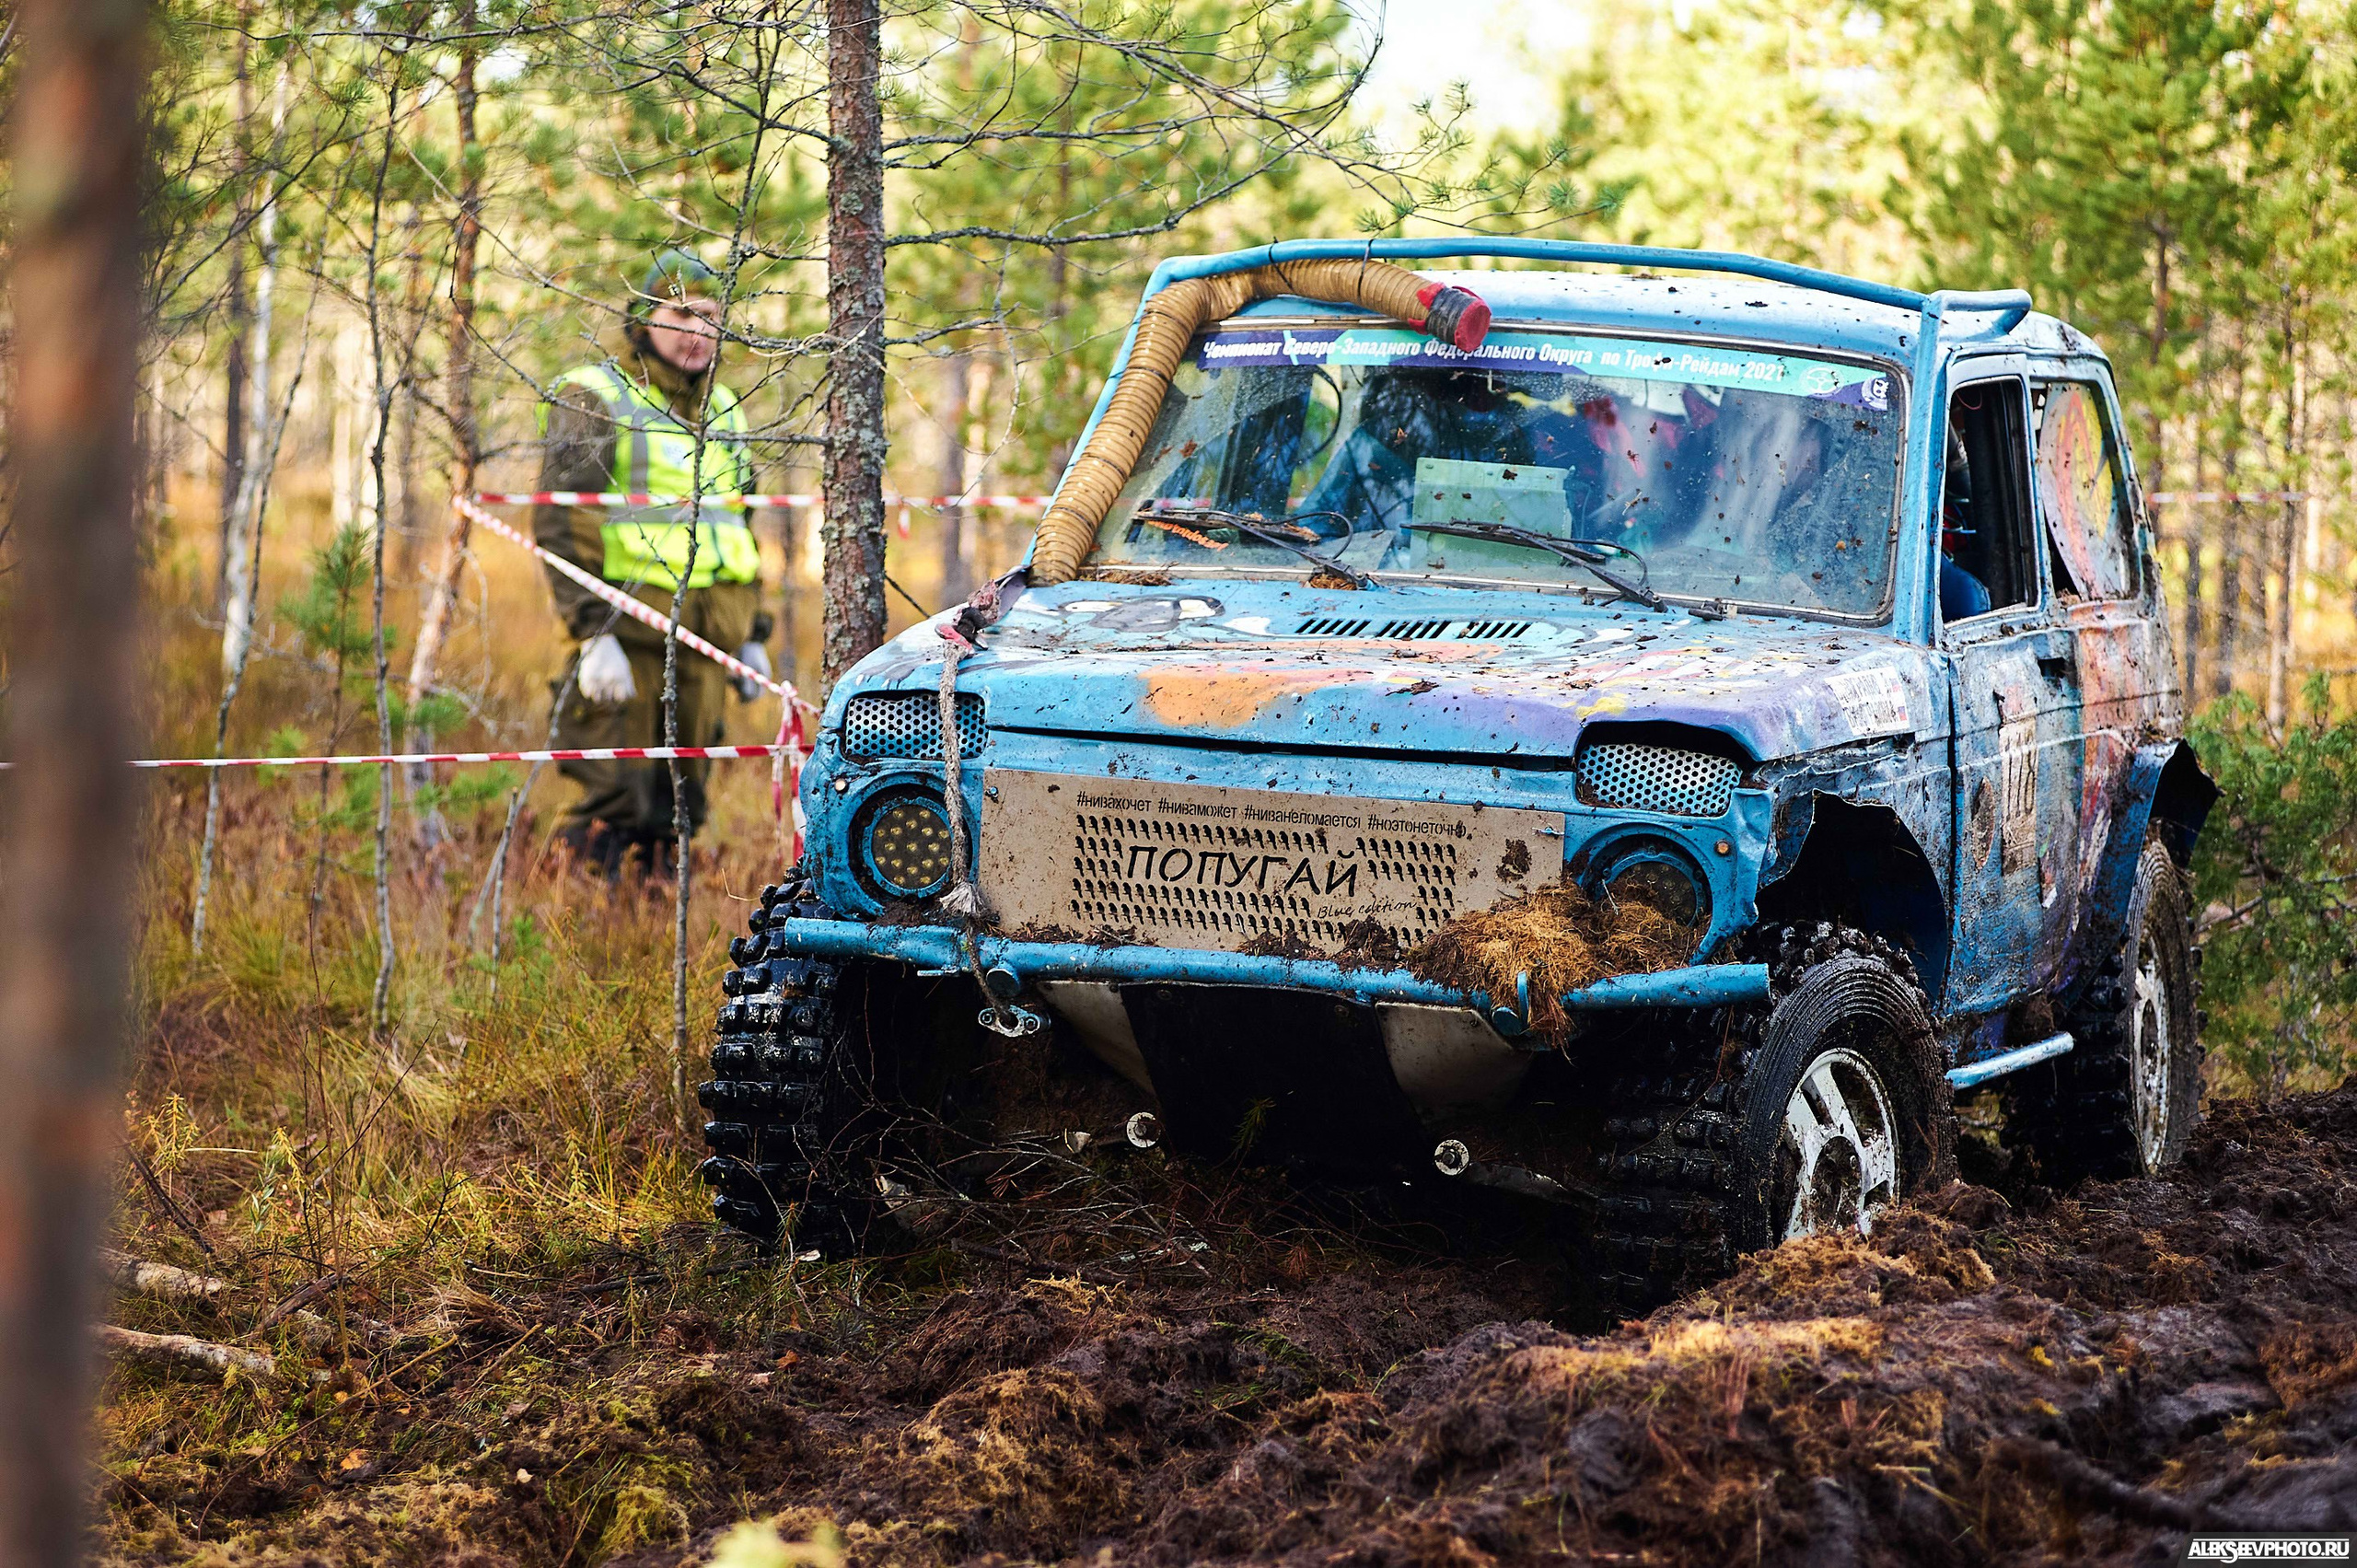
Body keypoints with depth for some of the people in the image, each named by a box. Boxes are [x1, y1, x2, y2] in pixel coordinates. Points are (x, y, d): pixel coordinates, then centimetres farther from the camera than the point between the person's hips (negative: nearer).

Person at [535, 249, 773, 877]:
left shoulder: (723, 411, 19)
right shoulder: (593, 401, -3)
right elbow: (558, 527, -11)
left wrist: (754, 635, 22)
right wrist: (594, 636, -20)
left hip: (706, 642, 7)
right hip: (629, 637, -6)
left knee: (676, 818, 8)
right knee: (612, 819, -10)